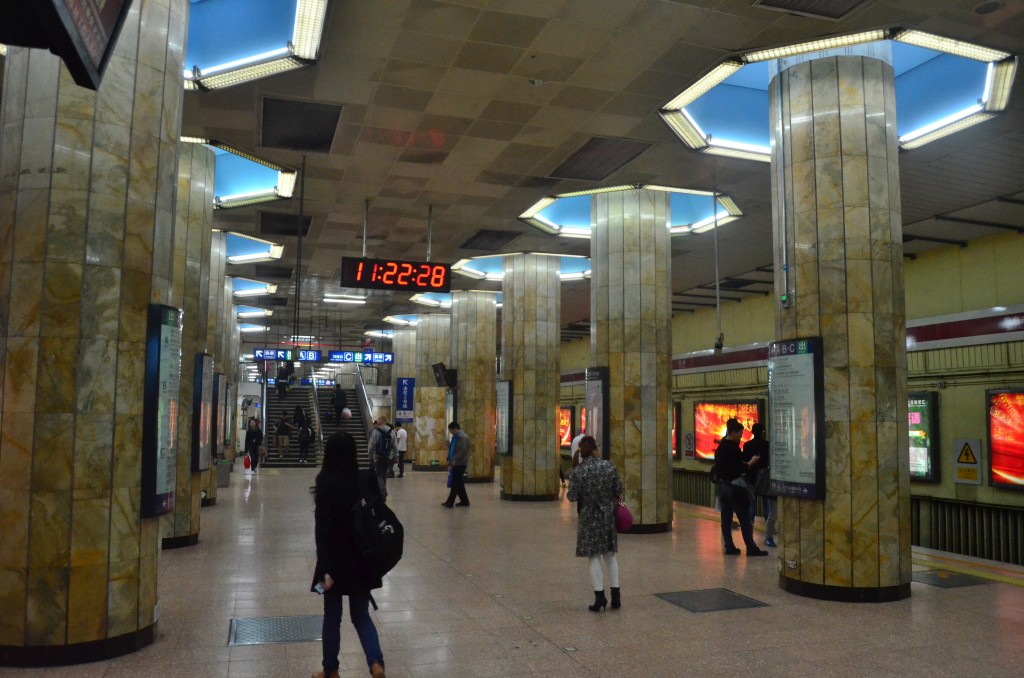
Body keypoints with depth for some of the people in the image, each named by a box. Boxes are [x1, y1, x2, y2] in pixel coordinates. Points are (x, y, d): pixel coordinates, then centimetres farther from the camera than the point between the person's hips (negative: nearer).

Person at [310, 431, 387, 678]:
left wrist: (324, 567, -17)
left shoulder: (326, 482, -16)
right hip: (363, 559, 3)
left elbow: (323, 527, -18)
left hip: (336, 560, -3)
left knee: (332, 617, 15)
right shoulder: (367, 479, -5)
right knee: (361, 615, 16)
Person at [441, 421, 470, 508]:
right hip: (455, 463, 10)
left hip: (460, 464, -10)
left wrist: (454, 461, -22)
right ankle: (464, 501, 19)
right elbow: (451, 449, 21)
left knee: (456, 483, -6)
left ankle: (450, 502, -4)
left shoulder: (463, 437, -15)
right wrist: (449, 460, 10)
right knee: (459, 483, 12)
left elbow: (462, 451, -22)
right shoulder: (455, 437, 15)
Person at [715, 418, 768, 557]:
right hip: (735, 486, -8)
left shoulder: (720, 447, 9)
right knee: (744, 518, -1)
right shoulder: (733, 448, -16)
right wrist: (751, 462, -3)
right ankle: (751, 548, 2)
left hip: (723, 486, 8)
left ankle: (729, 547, 9)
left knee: (726, 517, 7)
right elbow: (740, 469, -17)